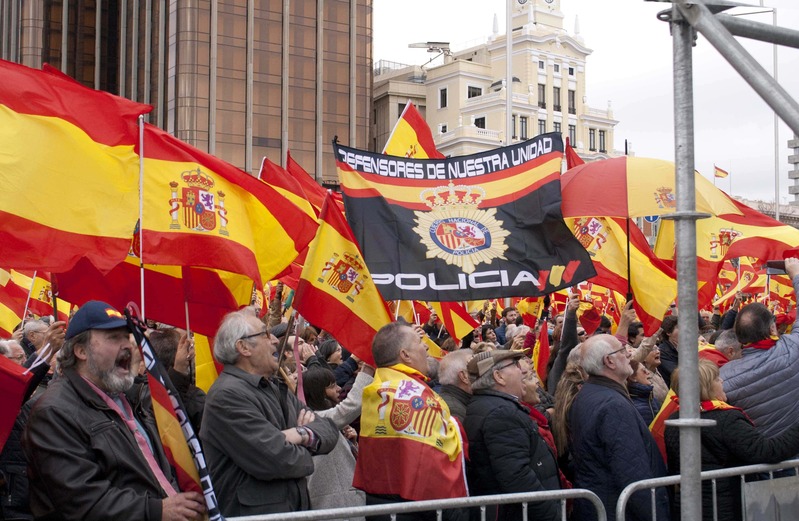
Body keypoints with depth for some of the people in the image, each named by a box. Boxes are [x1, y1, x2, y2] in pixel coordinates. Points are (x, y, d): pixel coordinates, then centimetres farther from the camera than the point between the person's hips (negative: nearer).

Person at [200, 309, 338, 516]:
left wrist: (303, 435, -14)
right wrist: (305, 454, -4)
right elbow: (277, 460, -25)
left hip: (296, 507, 9)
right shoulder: (227, 395, -18)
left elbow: (330, 429, 7)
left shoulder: (275, 388, 12)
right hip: (252, 511, -9)